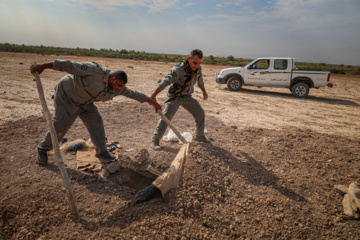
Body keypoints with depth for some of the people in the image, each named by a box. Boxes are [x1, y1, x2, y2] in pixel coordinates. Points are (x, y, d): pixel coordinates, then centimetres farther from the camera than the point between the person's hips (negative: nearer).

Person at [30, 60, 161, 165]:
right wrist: (43, 66, -30)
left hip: (83, 102, 7)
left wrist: (152, 101, 5)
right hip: (66, 94, -7)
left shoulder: (118, 88, -7)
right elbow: (70, 65, -30)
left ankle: (101, 151, 9)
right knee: (60, 124, -9)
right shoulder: (95, 71, -31)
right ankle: (42, 149, 14)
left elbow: (133, 93, 0)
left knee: (95, 121, -2)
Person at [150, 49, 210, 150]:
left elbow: (200, 80, 15)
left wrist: (204, 92, 29)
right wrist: (153, 95, -48)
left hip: (187, 96, 6)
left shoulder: (198, 69, -7)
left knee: (200, 113, 5)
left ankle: (199, 136, 23)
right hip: (174, 96, -6)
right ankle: (155, 141, -11)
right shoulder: (178, 69, -27)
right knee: (166, 117, -17)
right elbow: (166, 81, -37)